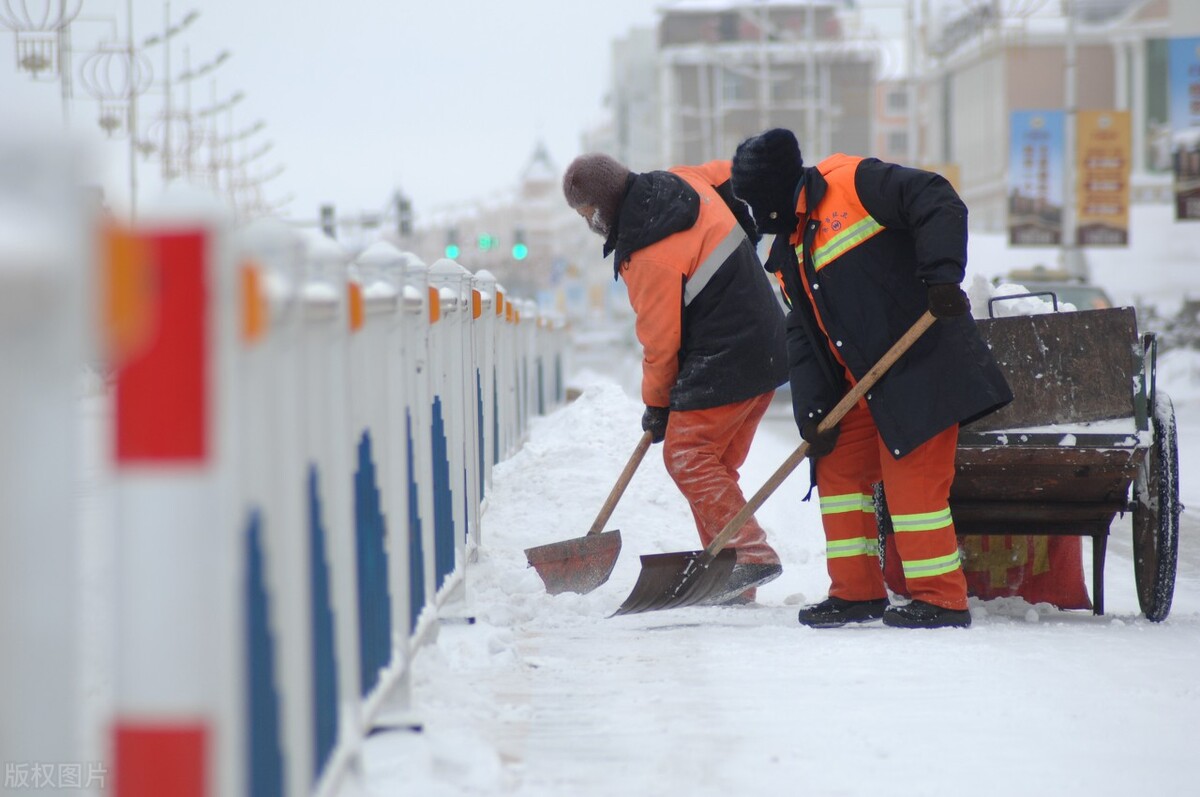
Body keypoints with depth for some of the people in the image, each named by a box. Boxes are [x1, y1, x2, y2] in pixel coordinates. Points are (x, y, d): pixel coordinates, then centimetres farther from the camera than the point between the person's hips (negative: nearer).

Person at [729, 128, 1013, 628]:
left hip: (920, 364, -10)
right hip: (861, 381, 10)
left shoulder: (852, 183, -10)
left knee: (914, 477, -9)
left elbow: (937, 203, -19)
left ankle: (941, 598, -1)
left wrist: (941, 274, -30)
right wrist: (812, 409, 3)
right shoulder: (790, 252, 17)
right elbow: (804, 337, 14)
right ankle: (857, 592, 20)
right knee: (837, 470, 11)